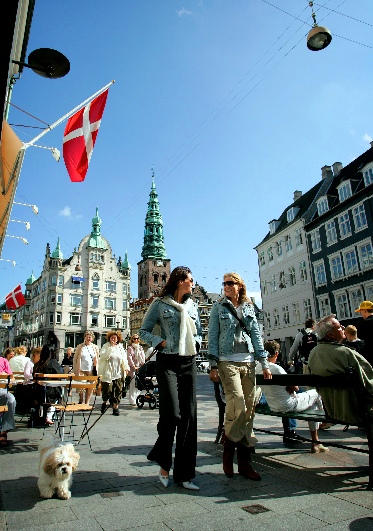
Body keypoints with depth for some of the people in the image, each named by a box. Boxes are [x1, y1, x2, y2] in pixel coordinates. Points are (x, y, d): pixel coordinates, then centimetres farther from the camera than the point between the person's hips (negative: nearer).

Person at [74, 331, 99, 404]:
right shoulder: (80, 346, 3)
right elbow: (75, 359, 4)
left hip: (91, 371, 2)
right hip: (81, 370, -2)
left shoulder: (95, 347, 8)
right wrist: (75, 370, -1)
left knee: (89, 388, 4)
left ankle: (86, 403, 16)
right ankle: (80, 401, 17)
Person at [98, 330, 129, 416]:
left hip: (118, 374, 3)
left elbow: (124, 359, 15)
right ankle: (104, 402, 22)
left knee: (118, 391, 2)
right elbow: (103, 356, -14)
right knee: (107, 390, -5)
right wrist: (111, 348, -17)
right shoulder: (106, 346, 2)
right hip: (107, 373, -3)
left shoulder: (120, 347, 12)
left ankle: (115, 407, 12)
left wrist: (126, 368, 5)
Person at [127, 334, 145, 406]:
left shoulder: (140, 348, 17)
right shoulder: (130, 348, 2)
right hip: (132, 368, -5)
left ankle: (137, 399, 11)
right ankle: (132, 401, -6)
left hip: (140, 367, 5)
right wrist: (134, 366, -13)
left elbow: (143, 357, 12)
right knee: (133, 384, -9)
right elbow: (129, 358, -6)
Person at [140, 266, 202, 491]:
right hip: (168, 362, -5)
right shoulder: (160, 304, 0)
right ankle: (164, 461, 17)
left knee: (189, 416, 3)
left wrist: (196, 343, 4)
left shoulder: (192, 305, 15)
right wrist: (161, 342, -10)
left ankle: (184, 474, 15)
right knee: (172, 413, -12)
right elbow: (144, 331, 3)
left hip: (189, 363, 5)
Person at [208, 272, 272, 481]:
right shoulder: (219, 307, 7)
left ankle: (244, 462, 12)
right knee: (237, 401, -19)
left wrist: (265, 363, 8)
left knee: (249, 407, 1)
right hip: (227, 361, -3)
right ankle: (229, 449, 4)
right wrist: (213, 366, -4)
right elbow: (213, 336, 3)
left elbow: (257, 335, 14)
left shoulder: (249, 307, 15)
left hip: (248, 362, 4)